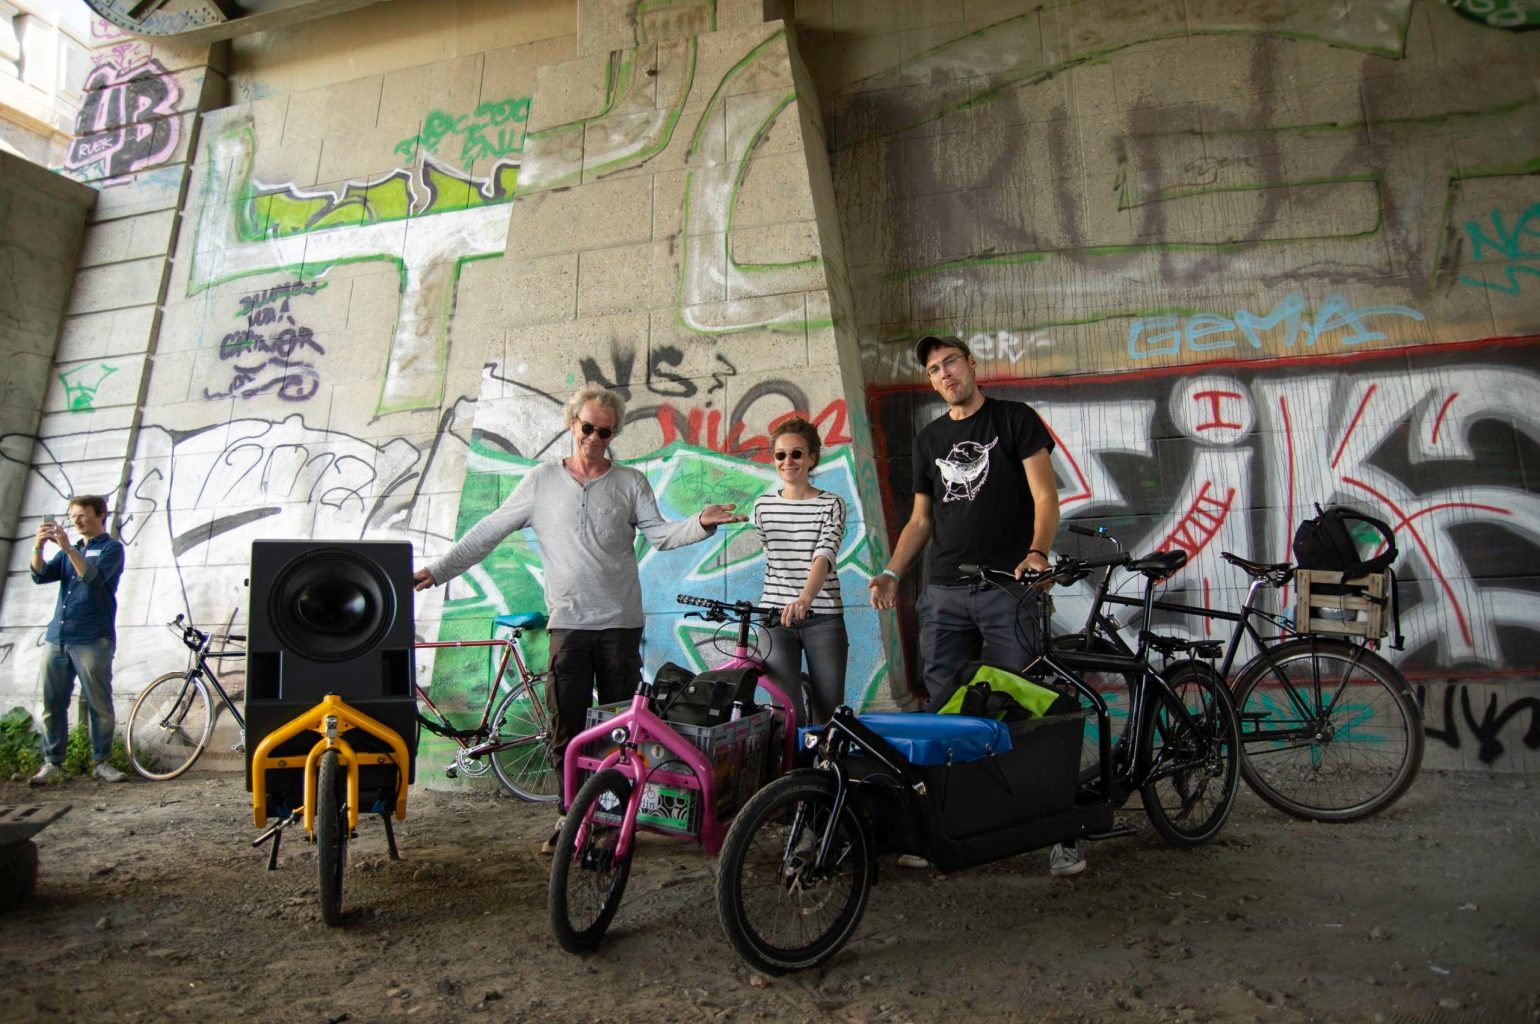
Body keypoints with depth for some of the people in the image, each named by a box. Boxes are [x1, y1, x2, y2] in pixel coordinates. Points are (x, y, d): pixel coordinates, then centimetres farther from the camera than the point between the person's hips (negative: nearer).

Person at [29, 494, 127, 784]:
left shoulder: (111, 548, 2)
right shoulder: (71, 550, 21)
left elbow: (94, 577, -15)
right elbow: (41, 575, 7)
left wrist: (68, 547, -24)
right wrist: (38, 547, -9)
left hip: (92, 640, -6)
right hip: (57, 638, 6)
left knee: (100, 705, -3)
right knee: (52, 704, 6)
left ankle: (101, 762, 6)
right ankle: (52, 762, 14)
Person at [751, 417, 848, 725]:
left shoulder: (831, 504, -2)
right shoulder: (763, 505, 7)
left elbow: (825, 555, -19)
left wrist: (805, 598, -35)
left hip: (823, 617, -1)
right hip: (776, 616, 1)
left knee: (829, 714, 4)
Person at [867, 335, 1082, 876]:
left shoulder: (1016, 419, 4)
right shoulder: (929, 439, 18)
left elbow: (1045, 496, -4)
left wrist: (1037, 552, -22)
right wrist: (892, 573, 5)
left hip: (1008, 589, -4)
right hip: (943, 593, 5)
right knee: (943, 711, 3)